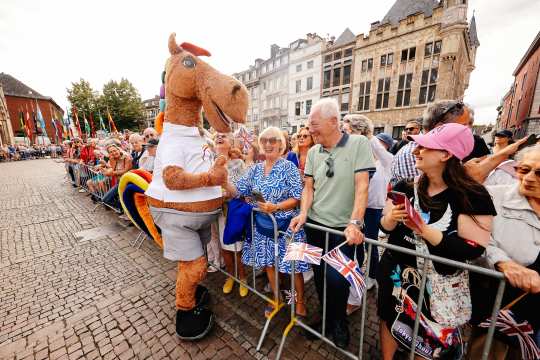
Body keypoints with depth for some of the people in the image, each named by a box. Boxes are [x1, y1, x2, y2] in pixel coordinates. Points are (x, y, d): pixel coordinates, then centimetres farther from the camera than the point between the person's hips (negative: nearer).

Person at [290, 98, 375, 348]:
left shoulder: (359, 144, -8)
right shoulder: (313, 152, 5)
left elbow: (362, 186, -14)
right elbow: (308, 187, 6)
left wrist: (355, 222, -22)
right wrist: (303, 214, -8)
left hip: (344, 229, -4)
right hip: (315, 226, 4)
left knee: (337, 281, 3)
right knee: (320, 278, 16)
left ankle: (339, 322, 37)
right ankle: (326, 318, 44)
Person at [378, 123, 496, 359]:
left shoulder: (472, 196, -16)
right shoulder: (405, 187, -6)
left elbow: (474, 250, -20)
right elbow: (385, 227, -2)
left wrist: (423, 229, -28)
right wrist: (391, 218, -23)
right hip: (395, 271, 4)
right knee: (389, 322, 22)